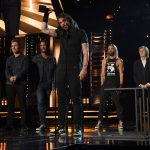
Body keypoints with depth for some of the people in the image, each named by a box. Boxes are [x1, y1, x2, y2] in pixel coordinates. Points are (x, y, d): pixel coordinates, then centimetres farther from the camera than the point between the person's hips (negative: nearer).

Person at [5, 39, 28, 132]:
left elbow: (24, 70, -9)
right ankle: (9, 124, 7)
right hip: (10, 84, 4)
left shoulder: (24, 58, 5)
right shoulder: (9, 59, 16)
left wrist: (16, 77, -23)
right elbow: (7, 71, 3)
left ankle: (23, 125, -2)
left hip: (21, 84, -4)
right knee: (10, 104, 4)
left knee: (22, 104, -4)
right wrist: (10, 77, -18)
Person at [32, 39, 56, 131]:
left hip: (48, 85, 3)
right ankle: (42, 124, -25)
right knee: (40, 102, -19)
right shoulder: (36, 58, 7)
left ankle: (43, 123, 16)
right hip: (39, 84, -2)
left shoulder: (52, 59, 12)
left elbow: (54, 72, 10)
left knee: (46, 103, 6)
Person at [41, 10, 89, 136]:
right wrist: (46, 15, 11)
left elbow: (86, 53, -4)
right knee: (62, 99, 3)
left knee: (76, 99, -6)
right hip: (61, 69, 5)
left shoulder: (80, 33, 3)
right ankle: (62, 127, 6)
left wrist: (84, 68, -15)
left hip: (75, 70, -5)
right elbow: (44, 30, 17)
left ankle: (78, 128, -5)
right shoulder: (61, 33, 17)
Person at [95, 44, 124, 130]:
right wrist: (102, 84, 5)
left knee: (117, 103, -5)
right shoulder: (105, 61, 15)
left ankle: (120, 122, -1)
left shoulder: (119, 61, 4)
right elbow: (102, 73, 14)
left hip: (115, 85, -4)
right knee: (102, 103, 1)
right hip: (106, 85, 4)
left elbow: (121, 74, -1)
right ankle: (99, 122, 5)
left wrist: (120, 85, -8)